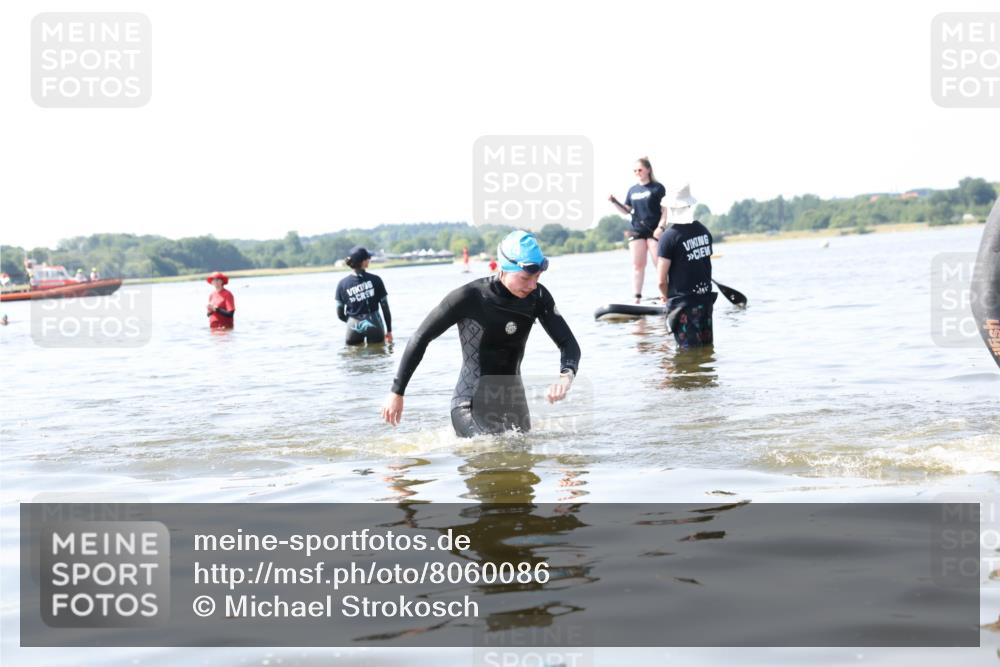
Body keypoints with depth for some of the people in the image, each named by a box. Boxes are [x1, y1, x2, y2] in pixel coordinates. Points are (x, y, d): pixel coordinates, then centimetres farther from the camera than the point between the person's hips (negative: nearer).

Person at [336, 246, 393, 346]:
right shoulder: (375, 280, -6)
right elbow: (385, 307, -3)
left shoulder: (342, 284, -2)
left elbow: (340, 314, 2)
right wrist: (389, 330, 7)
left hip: (354, 326, 1)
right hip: (374, 325, -1)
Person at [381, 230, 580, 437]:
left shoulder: (537, 297, -6)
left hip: (513, 402, 6)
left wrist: (566, 376, -31)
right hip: (471, 407, -6)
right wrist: (396, 392, -6)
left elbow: (569, 344, -7)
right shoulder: (470, 297, -19)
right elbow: (421, 338, -10)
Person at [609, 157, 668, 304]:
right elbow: (627, 210, 17)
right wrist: (614, 202, 2)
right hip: (636, 231, 5)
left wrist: (661, 227, -15)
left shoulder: (657, 188, -2)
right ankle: (637, 297, 6)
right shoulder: (632, 190, 12)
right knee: (637, 265, 4)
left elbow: (665, 210, -4)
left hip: (653, 231, -5)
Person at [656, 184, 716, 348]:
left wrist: (665, 295, 5)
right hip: (706, 298, 6)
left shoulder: (669, 237, -15)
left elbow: (662, 280, -16)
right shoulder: (704, 230, 3)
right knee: (707, 346, 15)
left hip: (683, 303, -6)